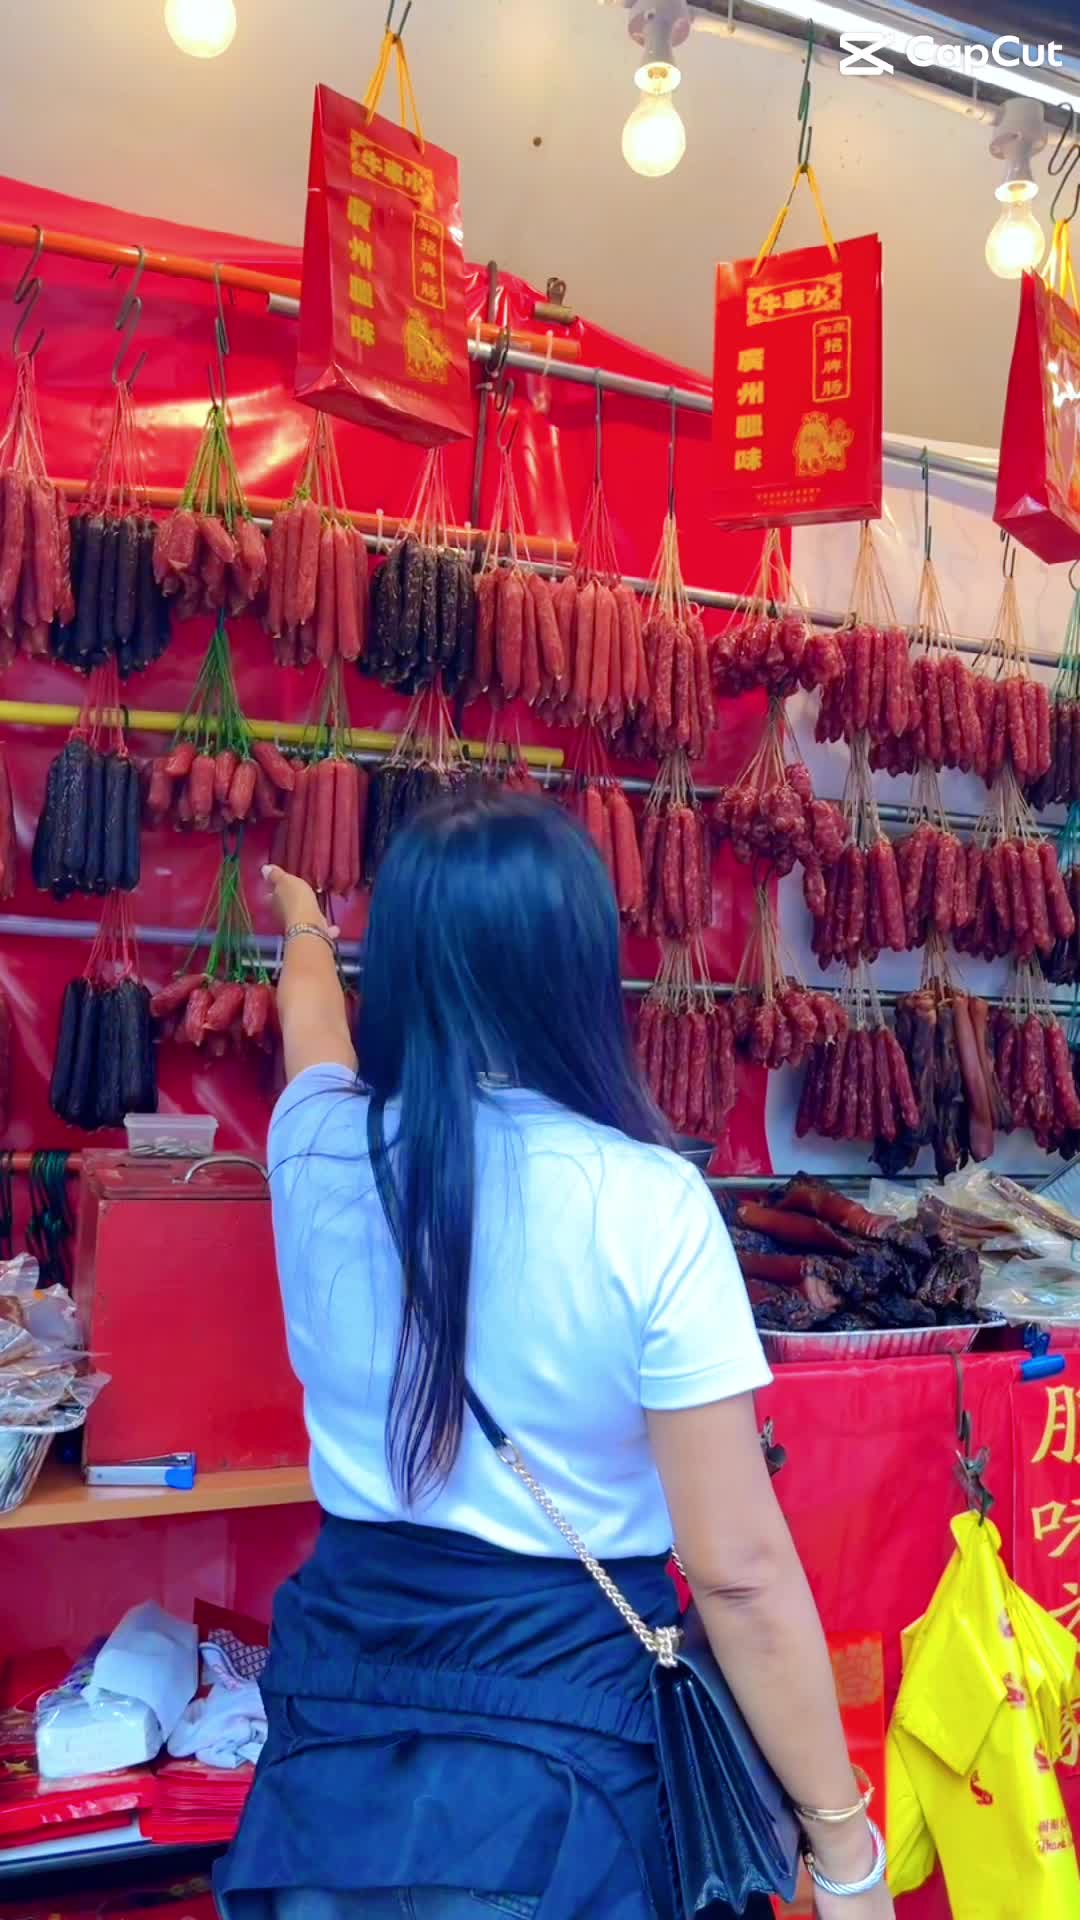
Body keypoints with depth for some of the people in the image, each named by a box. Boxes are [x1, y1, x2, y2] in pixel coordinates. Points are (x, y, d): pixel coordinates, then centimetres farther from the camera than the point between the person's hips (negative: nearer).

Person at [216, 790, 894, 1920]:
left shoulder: (315, 1144, -8)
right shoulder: (647, 1202, -21)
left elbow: (312, 1020, 17)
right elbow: (740, 1572, -18)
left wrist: (302, 922, 39)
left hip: (340, 1718, 4)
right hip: (565, 1743, -3)